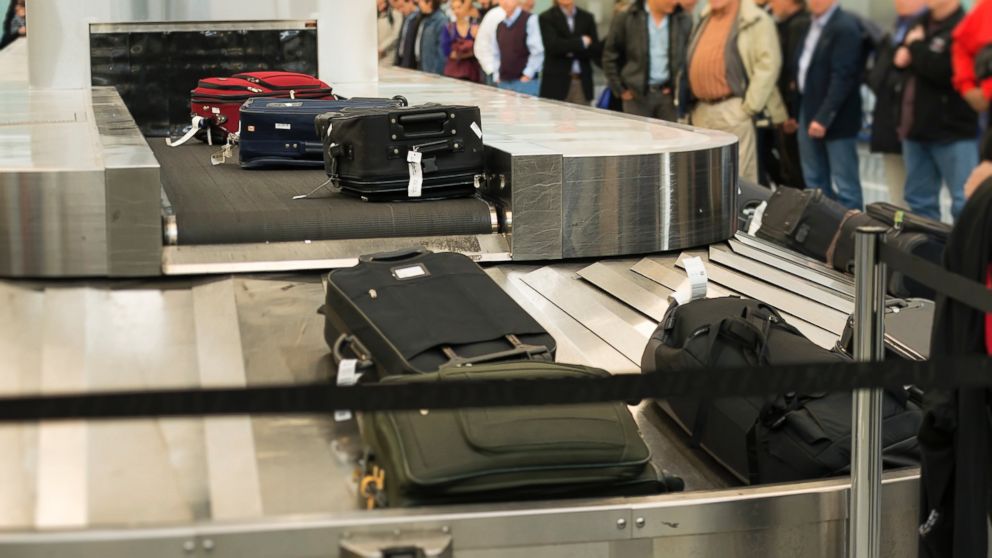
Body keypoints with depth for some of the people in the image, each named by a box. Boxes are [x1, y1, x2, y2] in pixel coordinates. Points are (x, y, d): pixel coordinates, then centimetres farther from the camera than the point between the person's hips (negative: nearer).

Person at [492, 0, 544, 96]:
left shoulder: (529, 20, -6)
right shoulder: (500, 26, 14)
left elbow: (537, 51, -10)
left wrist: (528, 75, -12)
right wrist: (497, 76, 9)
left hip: (525, 81, -6)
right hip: (503, 82, 6)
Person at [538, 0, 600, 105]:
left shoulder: (587, 17, 11)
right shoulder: (546, 18, 0)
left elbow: (595, 49, 3)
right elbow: (553, 46, -14)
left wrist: (570, 50, -9)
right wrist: (582, 42, -8)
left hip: (582, 82, 3)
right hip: (556, 82, -3)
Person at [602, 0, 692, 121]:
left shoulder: (684, 21, 3)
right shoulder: (625, 18, -3)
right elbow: (610, 57, 2)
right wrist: (620, 90, -1)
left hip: (668, 94, 2)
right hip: (636, 94, -2)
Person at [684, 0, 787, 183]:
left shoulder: (756, 21, -5)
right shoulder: (703, 20, 18)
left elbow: (768, 64, -13)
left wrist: (750, 106, -16)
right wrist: (691, 106, 15)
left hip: (734, 113, -7)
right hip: (701, 111, 7)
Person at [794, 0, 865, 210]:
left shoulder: (845, 27, -15)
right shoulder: (812, 25, 12)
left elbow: (842, 77, -20)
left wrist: (823, 117, -23)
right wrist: (794, 111, 12)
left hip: (835, 118, -9)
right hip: (809, 112, 9)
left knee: (845, 185, -3)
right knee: (815, 183, 14)